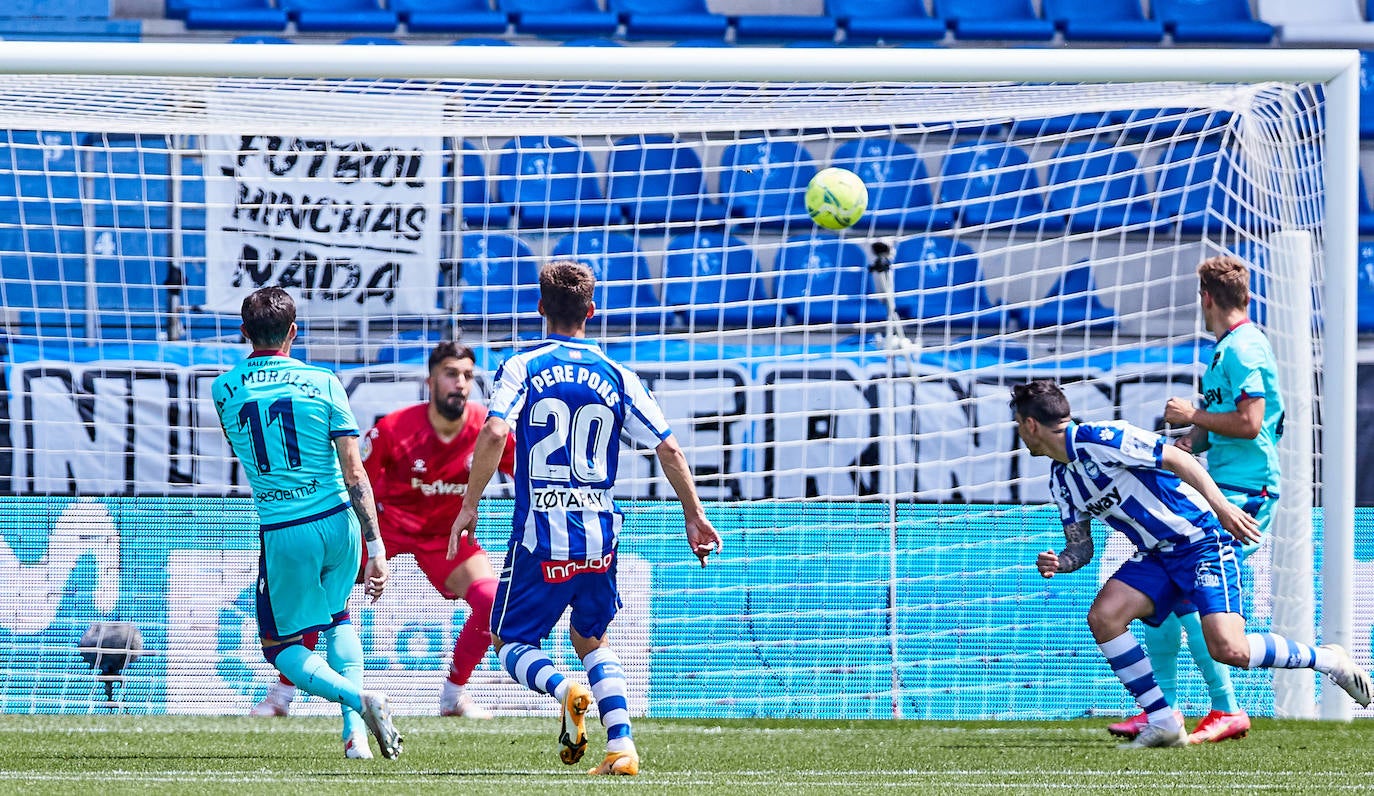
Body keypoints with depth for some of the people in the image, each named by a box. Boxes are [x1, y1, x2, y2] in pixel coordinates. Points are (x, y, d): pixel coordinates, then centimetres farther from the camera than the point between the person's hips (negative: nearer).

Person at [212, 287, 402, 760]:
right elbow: (354, 474, -6)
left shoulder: (223, 390, 1)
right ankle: (354, 730, 13)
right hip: (338, 523, 2)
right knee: (339, 618, 28)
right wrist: (376, 549, -5)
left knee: (281, 646, 12)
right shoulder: (322, 383, -3)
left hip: (282, 534, -2)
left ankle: (359, 700, -14)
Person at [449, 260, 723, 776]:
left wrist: (469, 506, -11)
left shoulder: (522, 369, -2)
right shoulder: (617, 377, 6)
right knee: (591, 640, 23)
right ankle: (621, 746, 4)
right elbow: (668, 449, 3)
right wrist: (694, 515, 13)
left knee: (510, 642, 12)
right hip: (599, 537, 3)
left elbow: (495, 433, -18)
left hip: (540, 538, -3)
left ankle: (564, 691, -21)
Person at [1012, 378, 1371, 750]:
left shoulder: (1096, 439, -17)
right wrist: (1059, 563, -8)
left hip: (1201, 540, -8)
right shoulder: (1061, 481, 10)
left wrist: (1222, 506, -24)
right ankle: (1162, 722, -6)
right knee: (1103, 616, -13)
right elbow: (1081, 546, 15)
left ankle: (1325, 660, 0)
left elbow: (1176, 458, -19)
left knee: (1228, 649, -22)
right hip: (1155, 554, 8)